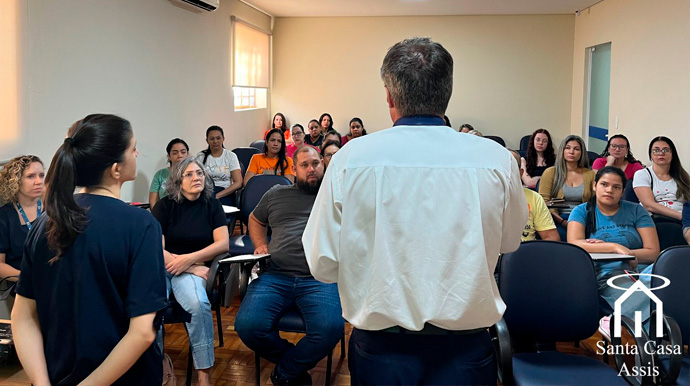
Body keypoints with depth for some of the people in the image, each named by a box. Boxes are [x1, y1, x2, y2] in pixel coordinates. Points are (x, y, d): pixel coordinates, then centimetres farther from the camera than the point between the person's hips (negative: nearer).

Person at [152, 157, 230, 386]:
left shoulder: (211, 205, 9)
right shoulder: (165, 206, 2)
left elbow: (223, 243, 0)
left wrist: (189, 259, -13)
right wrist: (193, 268, -13)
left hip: (193, 268, 1)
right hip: (162, 265, 0)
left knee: (198, 305, -33)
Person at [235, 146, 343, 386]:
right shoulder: (276, 194, 22)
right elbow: (255, 220, 36)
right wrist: (261, 245, 18)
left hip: (320, 280, -2)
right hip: (275, 276, 3)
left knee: (330, 329, -32)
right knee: (247, 326, -23)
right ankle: (295, 360, 6)